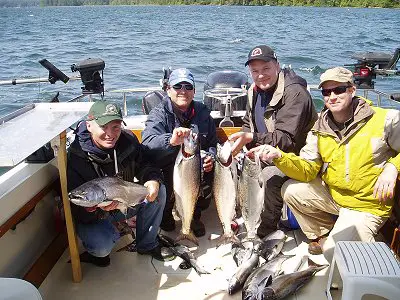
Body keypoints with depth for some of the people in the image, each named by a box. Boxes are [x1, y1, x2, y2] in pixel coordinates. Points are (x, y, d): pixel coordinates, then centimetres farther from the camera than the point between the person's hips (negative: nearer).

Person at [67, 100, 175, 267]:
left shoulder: (128, 140, -13)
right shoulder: (75, 156, -28)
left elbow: (144, 164, 1)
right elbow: (76, 210, -25)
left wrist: (153, 179, -24)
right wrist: (99, 208, -48)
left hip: (125, 202, 5)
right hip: (92, 215, -5)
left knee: (158, 190, -13)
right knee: (102, 247, -33)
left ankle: (147, 245, 4)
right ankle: (97, 251, 9)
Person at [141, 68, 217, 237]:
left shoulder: (202, 112, 6)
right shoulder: (159, 114, -9)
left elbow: (213, 143, 16)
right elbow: (148, 144, -29)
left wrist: (210, 157, -9)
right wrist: (171, 141, -51)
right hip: (165, 171, -3)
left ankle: (195, 215, 7)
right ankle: (165, 214, 2)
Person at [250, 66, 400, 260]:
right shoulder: (320, 130, 0)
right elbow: (307, 170, -8)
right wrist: (278, 156, -23)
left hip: (367, 205, -5)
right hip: (333, 194, 5)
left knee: (334, 252, -20)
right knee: (291, 190, -9)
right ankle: (322, 234, 13)